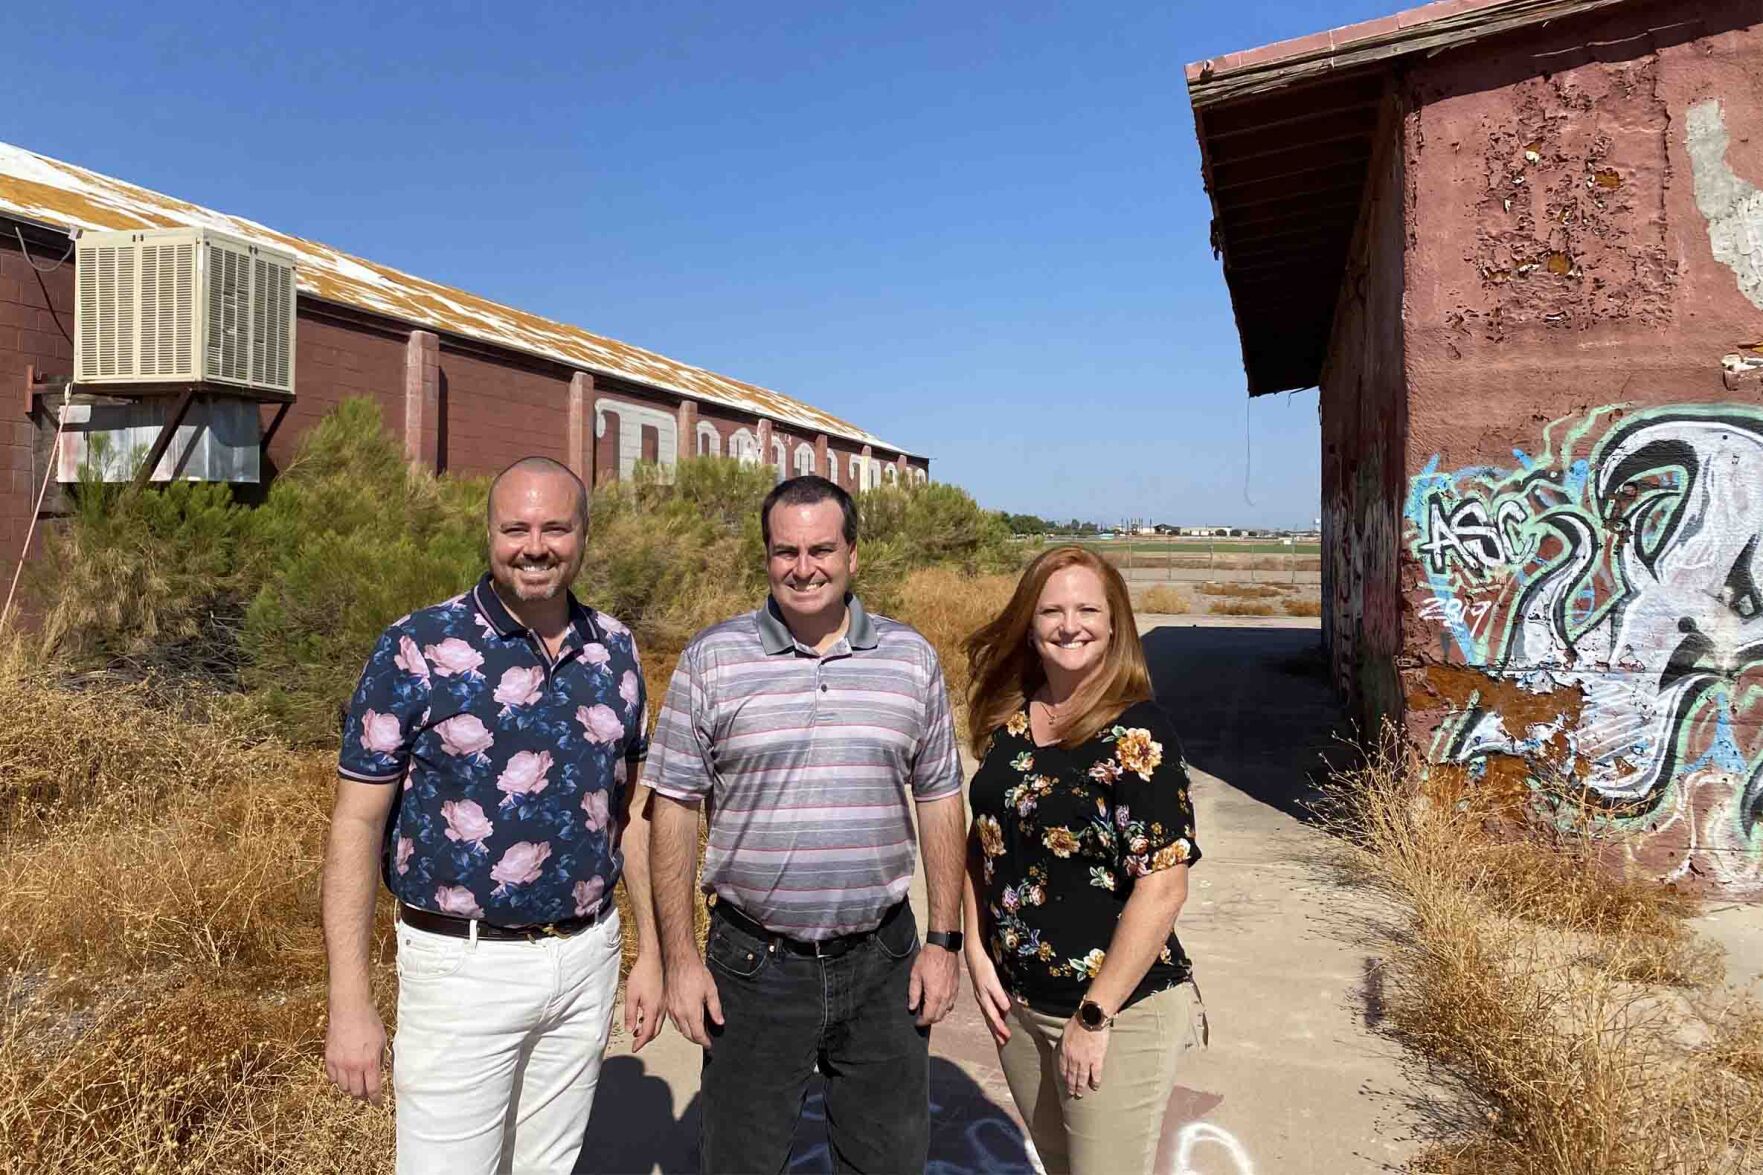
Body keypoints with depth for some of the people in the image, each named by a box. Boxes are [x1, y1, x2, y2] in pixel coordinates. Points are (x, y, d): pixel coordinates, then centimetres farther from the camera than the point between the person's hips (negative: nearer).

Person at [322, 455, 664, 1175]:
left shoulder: (614, 650, 3)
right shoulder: (417, 648, -11)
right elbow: (357, 823, -10)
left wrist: (651, 951, 9)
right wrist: (350, 1007, -13)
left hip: (588, 956, 4)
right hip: (464, 964, -4)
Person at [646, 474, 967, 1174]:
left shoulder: (911, 658, 1)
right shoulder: (711, 659, -5)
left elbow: (939, 802, 6)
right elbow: (676, 809, -3)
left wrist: (944, 941, 3)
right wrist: (680, 959, -5)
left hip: (882, 962, 2)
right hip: (752, 968, -1)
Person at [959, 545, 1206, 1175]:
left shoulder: (1137, 733, -17)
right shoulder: (1007, 720, 1)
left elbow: (1163, 886, -20)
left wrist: (1095, 1015, -18)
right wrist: (977, 954, 0)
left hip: (1118, 1012, -6)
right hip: (1016, 1004, 6)